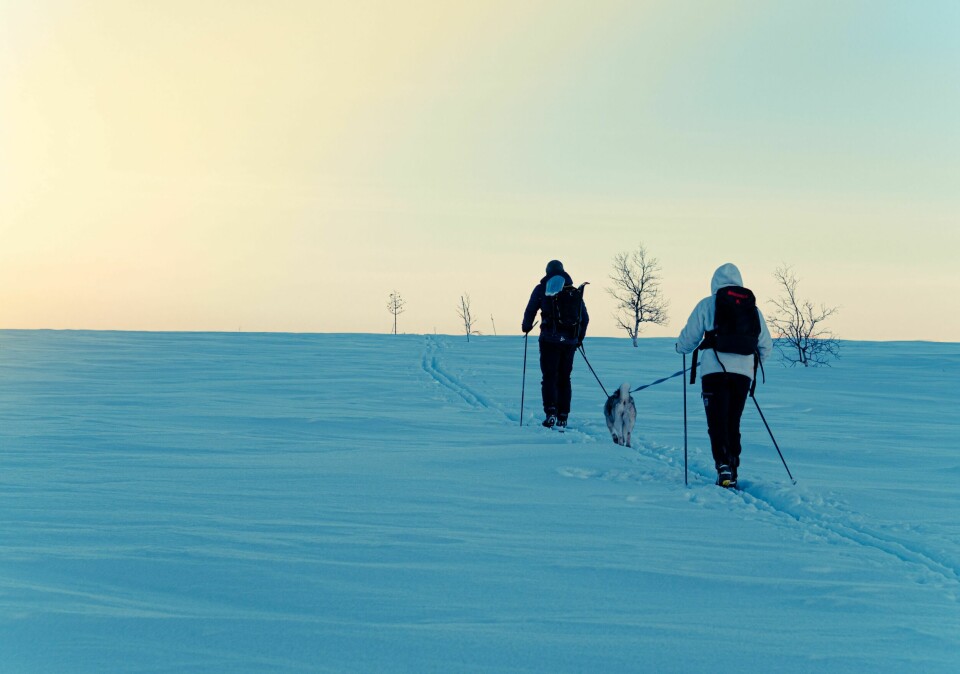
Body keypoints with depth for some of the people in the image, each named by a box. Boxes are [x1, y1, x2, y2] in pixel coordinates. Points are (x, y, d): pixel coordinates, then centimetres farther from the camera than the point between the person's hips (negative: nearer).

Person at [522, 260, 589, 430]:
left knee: (549, 377, 1)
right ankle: (563, 418, 9)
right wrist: (580, 338, 28)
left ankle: (550, 412, -16)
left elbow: (530, 311, 1)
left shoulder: (542, 289, 2)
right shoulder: (574, 292, 13)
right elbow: (585, 318, 15)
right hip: (570, 341, 3)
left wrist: (526, 327, 22)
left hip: (550, 339, -3)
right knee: (564, 379, 10)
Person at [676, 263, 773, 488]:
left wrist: (681, 347, 30)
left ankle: (723, 465, -20)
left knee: (717, 421, -2)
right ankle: (732, 472, 13)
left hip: (715, 368, -3)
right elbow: (766, 346, 19)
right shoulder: (752, 307, 18)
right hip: (744, 371, 3)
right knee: (733, 422, 13)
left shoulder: (708, 304, 7)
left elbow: (688, 339, 8)